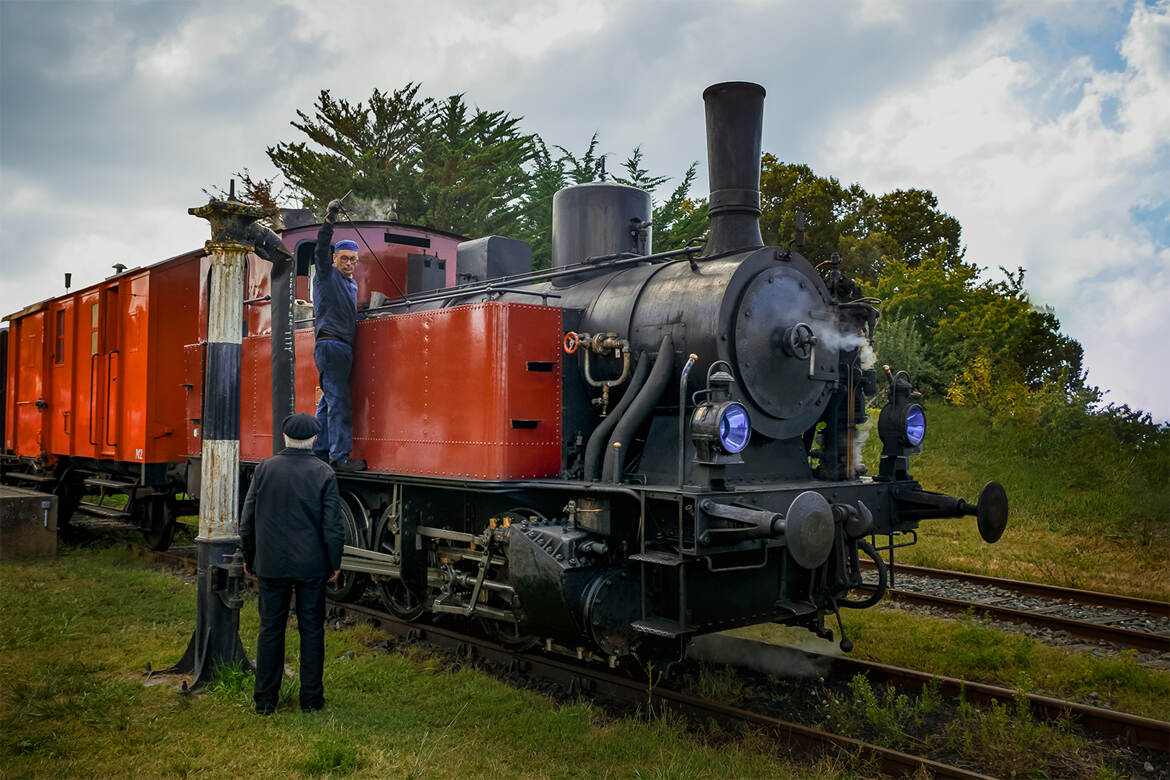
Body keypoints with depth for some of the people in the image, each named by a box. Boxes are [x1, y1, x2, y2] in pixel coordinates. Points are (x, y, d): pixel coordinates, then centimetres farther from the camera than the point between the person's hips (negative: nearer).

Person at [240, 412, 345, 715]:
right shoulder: (324, 474, -7)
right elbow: (332, 525, -8)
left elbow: (248, 519, 1)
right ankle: (311, 698, 15)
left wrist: (249, 557, 13)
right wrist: (334, 564, 4)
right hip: (312, 565, -1)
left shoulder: (265, 469, -3)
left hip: (271, 564, 2)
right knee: (311, 630, 9)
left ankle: (265, 700, 17)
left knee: (270, 628, 10)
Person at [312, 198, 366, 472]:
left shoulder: (352, 284, 23)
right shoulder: (327, 275, 1)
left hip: (343, 348, 8)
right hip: (329, 344, -8)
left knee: (328, 402, 10)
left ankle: (320, 453, 14)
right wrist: (330, 219, -22)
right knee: (339, 401, -14)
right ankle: (340, 455, -16)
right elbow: (321, 249, -15)